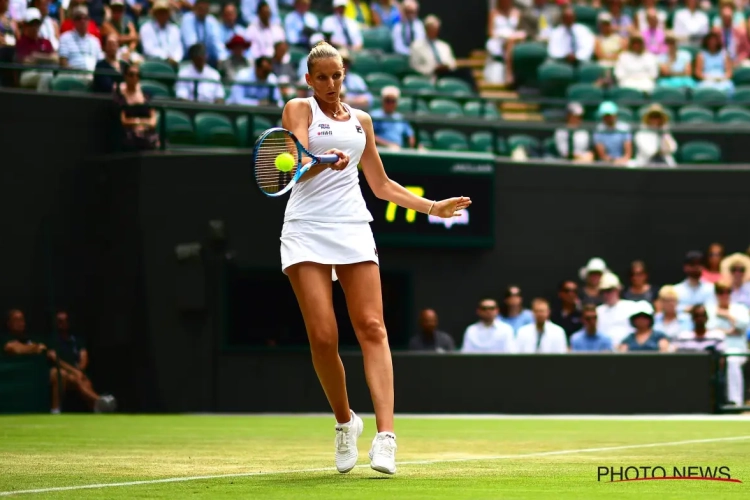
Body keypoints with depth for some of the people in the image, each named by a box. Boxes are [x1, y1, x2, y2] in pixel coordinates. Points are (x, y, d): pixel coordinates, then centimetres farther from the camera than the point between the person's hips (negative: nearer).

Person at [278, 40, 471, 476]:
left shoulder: (361, 120, 19)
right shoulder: (299, 109, 5)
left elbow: (381, 184, 25)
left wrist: (434, 207, 20)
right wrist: (327, 160, -32)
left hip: (353, 229, 3)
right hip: (307, 231, -3)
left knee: (372, 327, -12)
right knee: (323, 336, -12)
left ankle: (385, 435, -20)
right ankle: (345, 421, 12)